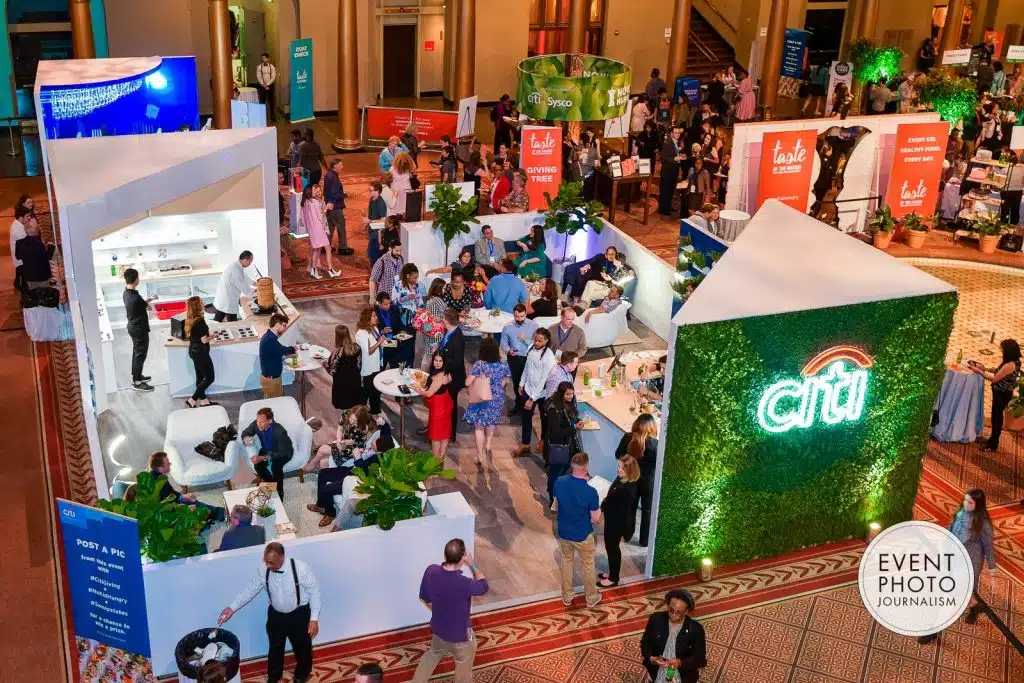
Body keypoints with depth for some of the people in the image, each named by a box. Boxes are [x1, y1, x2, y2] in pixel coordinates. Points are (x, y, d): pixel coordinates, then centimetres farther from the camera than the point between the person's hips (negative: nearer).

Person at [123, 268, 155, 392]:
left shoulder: (126, 293, 0)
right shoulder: (135, 297, -29)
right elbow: (149, 307, -12)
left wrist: (147, 300, 13)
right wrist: (149, 301, 8)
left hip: (133, 327, 10)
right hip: (140, 329, -10)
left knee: (136, 352, 22)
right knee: (141, 354, 0)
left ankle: (136, 375, 35)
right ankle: (137, 382, 6)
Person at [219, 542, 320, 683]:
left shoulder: (300, 568, -30)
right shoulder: (263, 570, -19)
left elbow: (314, 591, -19)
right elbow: (250, 589, -6)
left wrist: (314, 618, -19)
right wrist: (232, 608, -14)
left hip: (299, 614, -3)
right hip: (276, 614, 3)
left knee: (302, 648, 18)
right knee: (275, 648, 22)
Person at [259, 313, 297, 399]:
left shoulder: (269, 336, 6)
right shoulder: (270, 339, -27)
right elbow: (284, 350, -19)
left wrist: (289, 355, 6)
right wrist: (293, 349, 2)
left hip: (273, 376, 10)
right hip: (270, 378, -10)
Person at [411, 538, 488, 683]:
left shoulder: (431, 571, -21)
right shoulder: (464, 584, -38)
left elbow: (424, 599, -3)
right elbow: (483, 586, -14)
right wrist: (472, 564, -8)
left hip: (438, 628, 6)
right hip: (460, 635, -5)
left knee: (433, 654, 35)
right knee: (463, 670, 23)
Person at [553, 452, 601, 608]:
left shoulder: (559, 482, -18)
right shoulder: (590, 491, -29)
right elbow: (596, 519, -18)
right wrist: (598, 506, 3)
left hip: (564, 532, 3)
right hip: (583, 535, -3)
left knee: (566, 561, 25)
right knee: (588, 565, 19)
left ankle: (567, 596, 39)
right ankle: (591, 597, 37)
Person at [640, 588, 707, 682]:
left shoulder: (695, 629, -12)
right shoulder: (656, 619, -6)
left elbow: (700, 659, -7)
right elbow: (644, 643, 4)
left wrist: (680, 663, -23)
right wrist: (651, 659, -15)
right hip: (656, 673, 1)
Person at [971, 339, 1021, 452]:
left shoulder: (1010, 365, -30)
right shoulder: (1010, 361, 1)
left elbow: (994, 379, -24)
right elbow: (997, 370, 14)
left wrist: (979, 371, -17)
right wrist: (984, 368, 1)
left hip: (1003, 394, -10)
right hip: (1000, 392, 10)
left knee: (997, 417, 2)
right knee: (995, 415, 21)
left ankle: (993, 445, 13)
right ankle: (993, 439, 37)